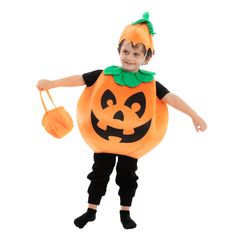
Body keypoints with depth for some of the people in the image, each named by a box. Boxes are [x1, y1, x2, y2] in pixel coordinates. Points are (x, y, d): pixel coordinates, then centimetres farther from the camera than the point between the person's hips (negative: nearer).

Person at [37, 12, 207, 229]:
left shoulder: (149, 83, -9)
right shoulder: (105, 75, -9)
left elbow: (171, 98, -12)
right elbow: (80, 79, -7)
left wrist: (194, 115, -17)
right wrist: (51, 84, -9)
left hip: (132, 142, 0)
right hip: (103, 138, 0)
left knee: (127, 177, 13)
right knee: (99, 175, 12)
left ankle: (125, 213, 29)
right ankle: (91, 211, 25)